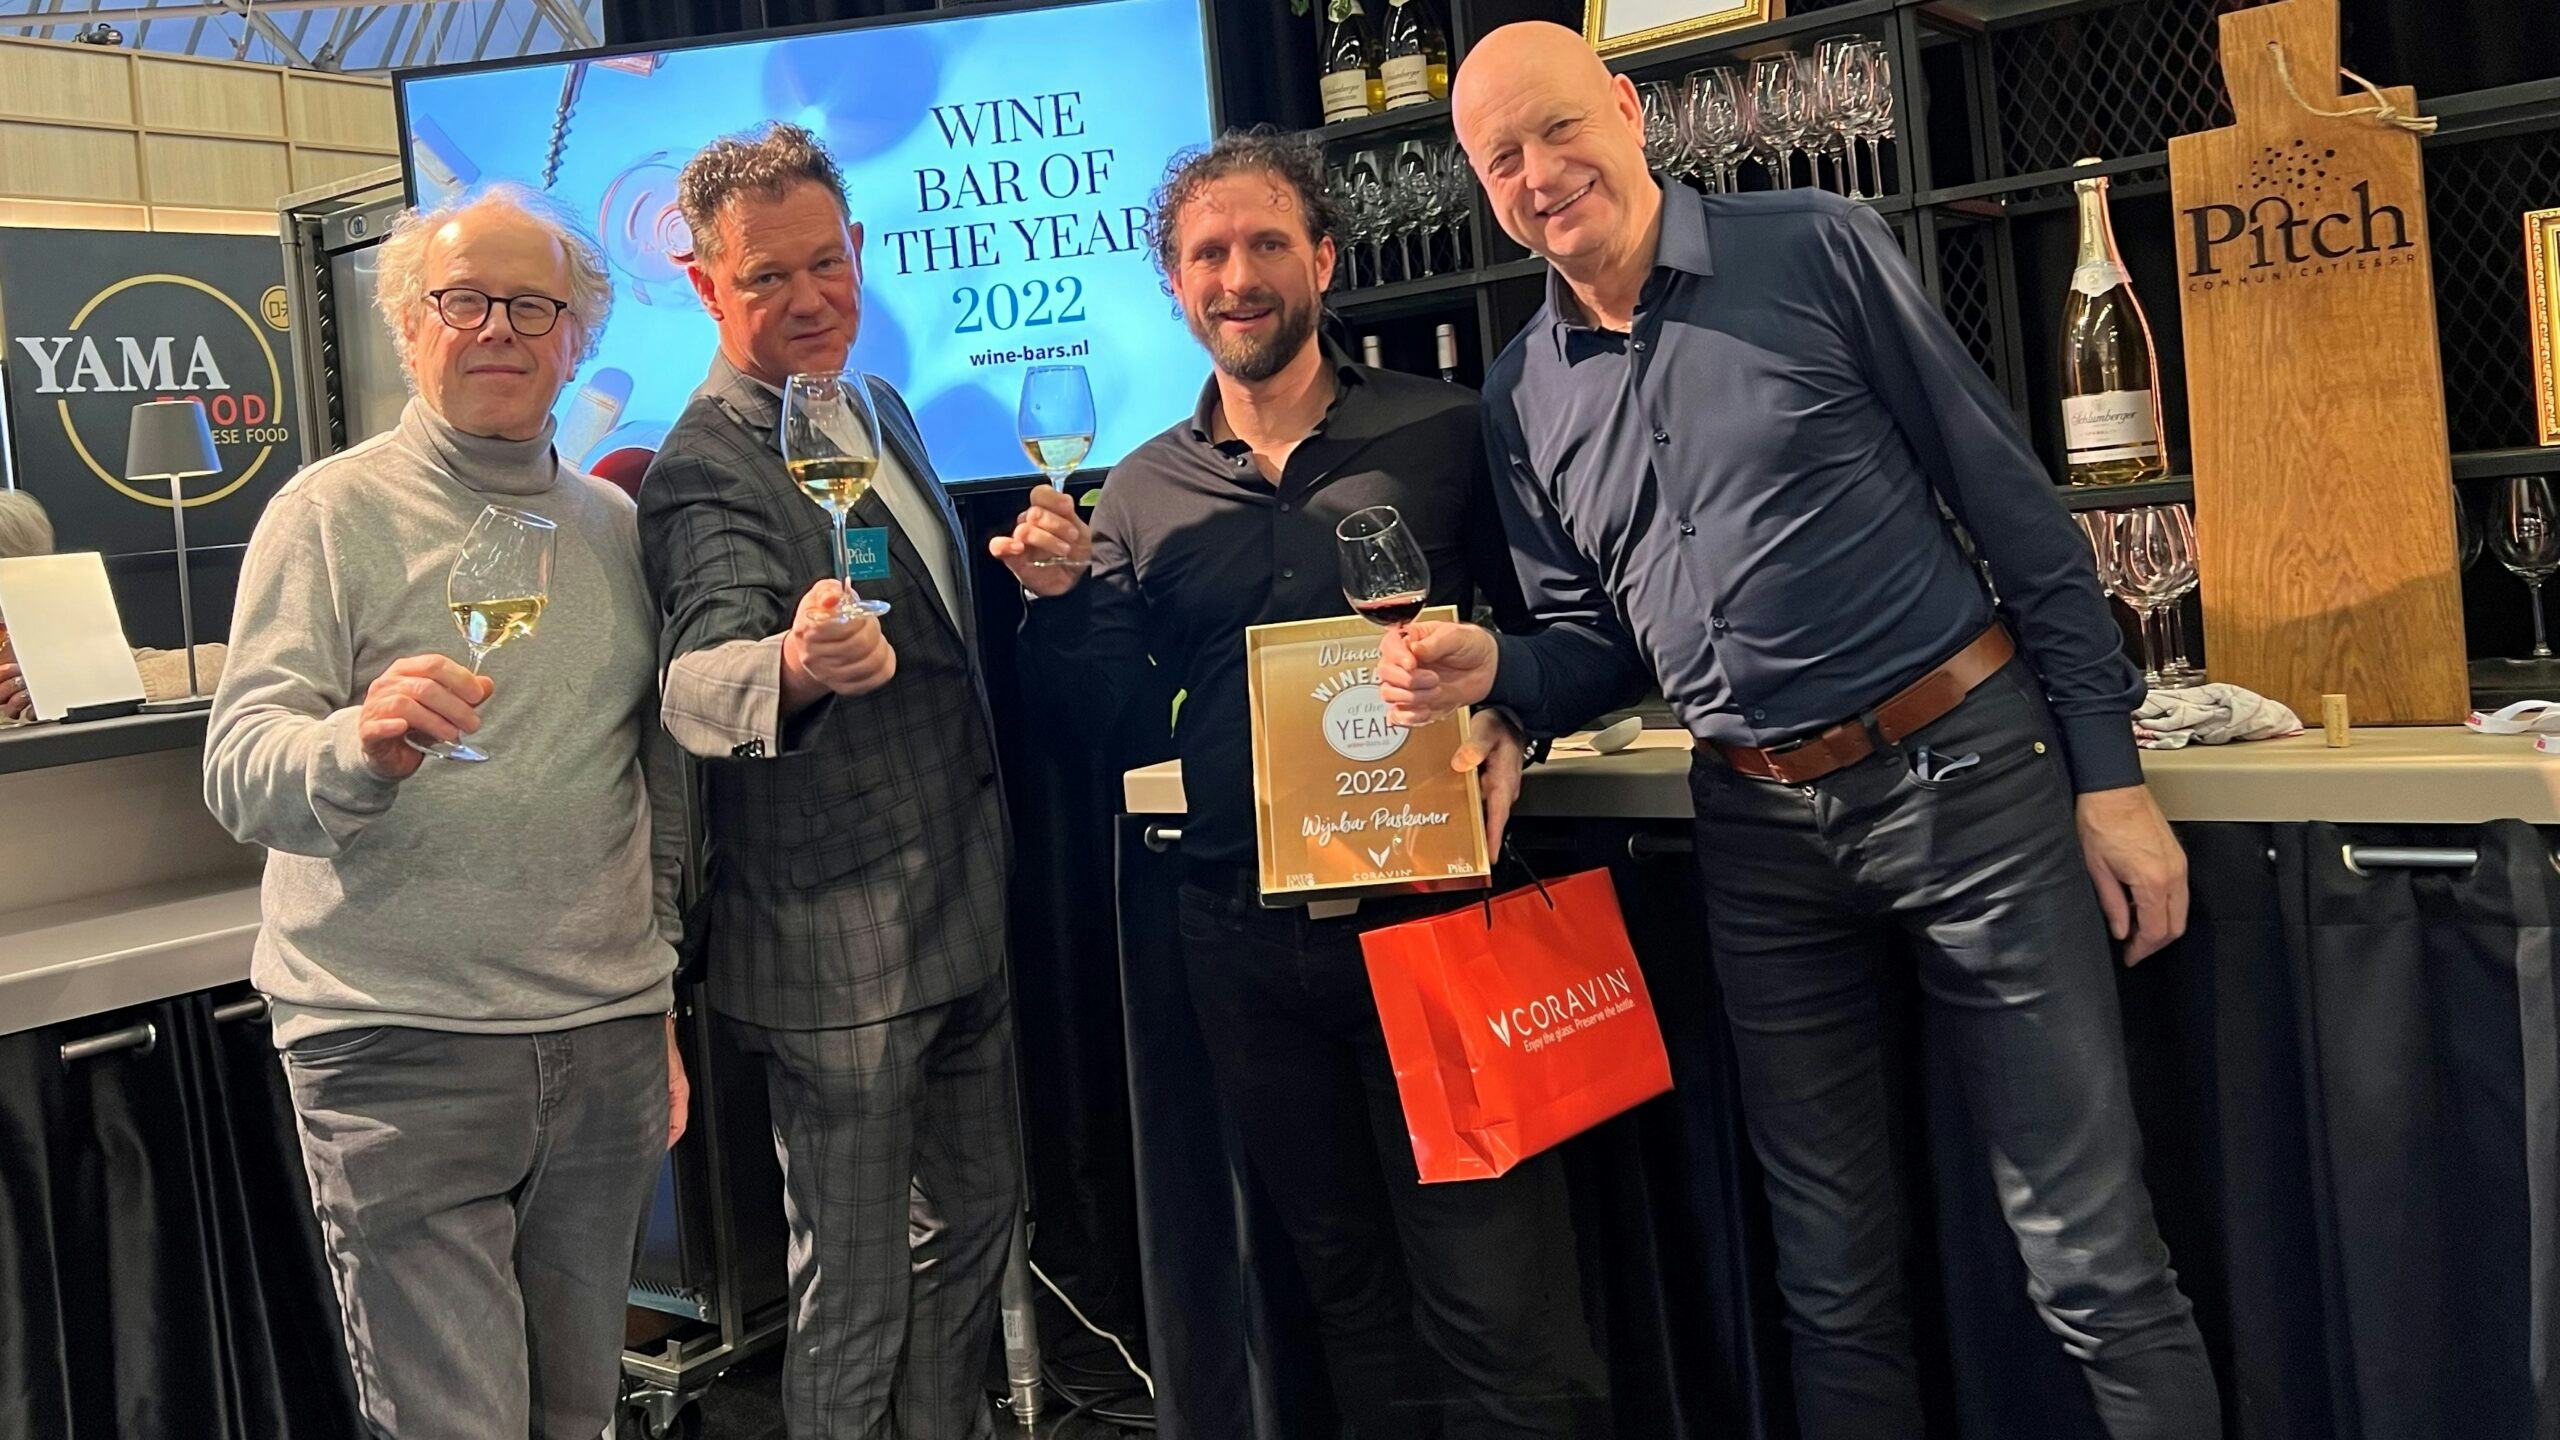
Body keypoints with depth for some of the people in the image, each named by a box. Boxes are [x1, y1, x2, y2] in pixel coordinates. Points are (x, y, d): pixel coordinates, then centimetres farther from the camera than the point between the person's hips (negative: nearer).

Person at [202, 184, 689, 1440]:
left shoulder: (616, 526, 11)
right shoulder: (333, 512, -2)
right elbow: (239, 778, -11)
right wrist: (362, 745, -32)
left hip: (606, 1047, 4)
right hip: (401, 1053, -4)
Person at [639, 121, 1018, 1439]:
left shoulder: (880, 410, 9)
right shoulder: (706, 469, -18)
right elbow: (697, 678, -36)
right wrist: (795, 667, -55)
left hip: (965, 912, 9)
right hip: (836, 950, -8)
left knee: (972, 1224, 22)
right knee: (854, 1294, 5)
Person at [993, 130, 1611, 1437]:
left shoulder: (1443, 433, -1)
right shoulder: (1140, 494, 7)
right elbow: (1093, 708, 6)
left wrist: (1509, 722, -15)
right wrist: (1058, 596, -11)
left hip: (1429, 900, -3)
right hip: (1245, 936, 4)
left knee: (1496, 1302, 0)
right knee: (1345, 1280, 19)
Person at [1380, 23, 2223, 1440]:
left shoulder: (1813, 248, -4)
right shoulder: (1521, 398, 8)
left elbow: (2010, 500, -3)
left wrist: (2108, 770, -6)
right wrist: (1487, 667, -9)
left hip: (1964, 772, -4)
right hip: (1757, 833, 4)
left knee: (2093, 1260, -1)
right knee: (1833, 1275, 14)